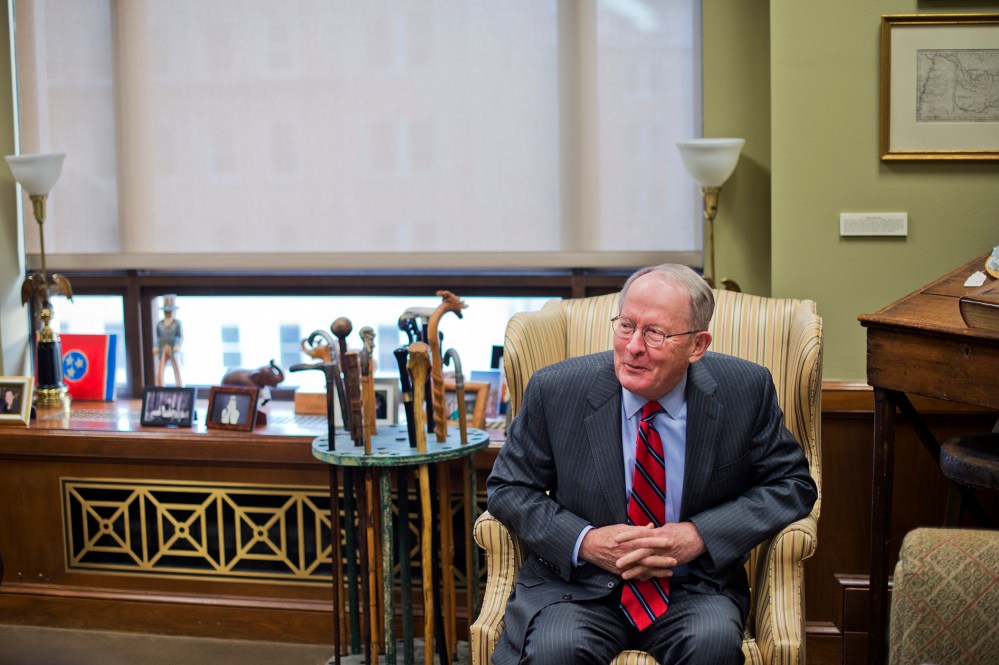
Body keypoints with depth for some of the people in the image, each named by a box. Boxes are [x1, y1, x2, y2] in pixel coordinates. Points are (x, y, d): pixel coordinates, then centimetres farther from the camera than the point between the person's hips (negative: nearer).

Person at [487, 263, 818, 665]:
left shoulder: (745, 390, -5)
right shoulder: (555, 390, -6)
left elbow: (792, 483, 3)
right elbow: (508, 487, 3)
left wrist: (701, 535, -13)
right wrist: (583, 541, -14)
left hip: (693, 585, 1)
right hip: (579, 584, -1)